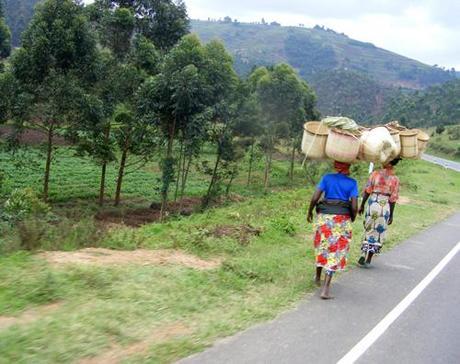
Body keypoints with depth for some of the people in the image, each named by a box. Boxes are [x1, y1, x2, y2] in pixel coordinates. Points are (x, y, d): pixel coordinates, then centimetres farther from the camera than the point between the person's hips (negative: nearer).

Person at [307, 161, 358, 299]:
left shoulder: (327, 178, 0)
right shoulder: (352, 183, -3)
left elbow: (315, 197, -7)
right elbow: (354, 206, -8)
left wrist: (309, 212, 8)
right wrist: (352, 220, 11)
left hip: (324, 217, 2)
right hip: (342, 219, -1)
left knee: (322, 246, 22)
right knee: (335, 252, 4)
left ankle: (318, 277, 38)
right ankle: (325, 289, -1)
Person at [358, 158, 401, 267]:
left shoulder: (375, 174, -4)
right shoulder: (395, 179, -2)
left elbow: (367, 191, -2)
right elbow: (393, 199, -3)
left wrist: (362, 205, 7)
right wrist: (391, 215, 4)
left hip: (373, 203, 0)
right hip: (385, 206, 0)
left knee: (369, 229, 14)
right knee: (379, 232, 11)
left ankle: (364, 256, 10)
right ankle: (368, 259, 13)